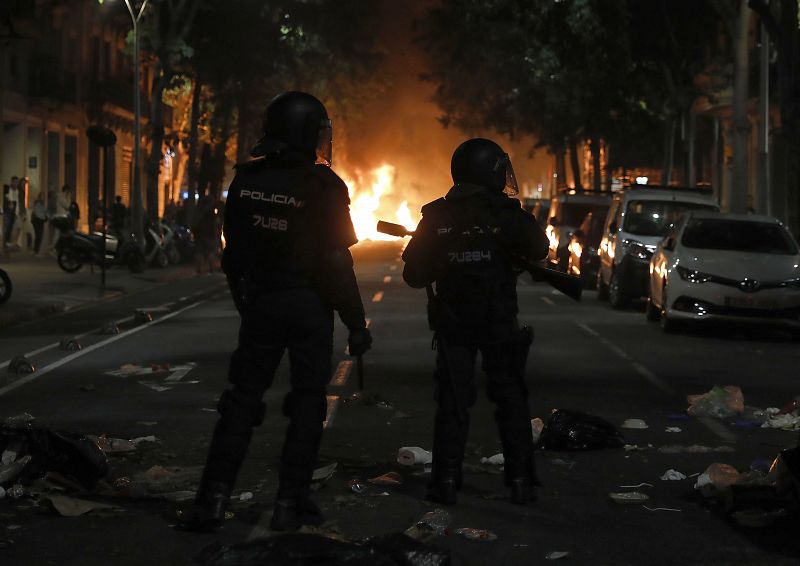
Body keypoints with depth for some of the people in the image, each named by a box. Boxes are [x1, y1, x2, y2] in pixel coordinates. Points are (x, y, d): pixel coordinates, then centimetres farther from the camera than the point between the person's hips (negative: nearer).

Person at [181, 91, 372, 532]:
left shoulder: (245, 180, 1)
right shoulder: (323, 186, -13)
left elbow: (233, 253, 9)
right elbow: (337, 263, -14)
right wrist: (356, 323, -7)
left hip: (259, 302, 4)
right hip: (309, 306, -3)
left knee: (243, 396, 9)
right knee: (307, 401, 7)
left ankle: (213, 498, 2)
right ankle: (290, 502, 7)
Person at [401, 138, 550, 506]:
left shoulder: (435, 217, -3)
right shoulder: (506, 214, -11)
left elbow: (414, 274, 0)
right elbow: (538, 249, 1)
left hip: (452, 325, 2)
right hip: (500, 324, -1)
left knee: (452, 404, 8)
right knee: (511, 400, 10)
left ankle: (446, 482, 5)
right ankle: (520, 482, 11)